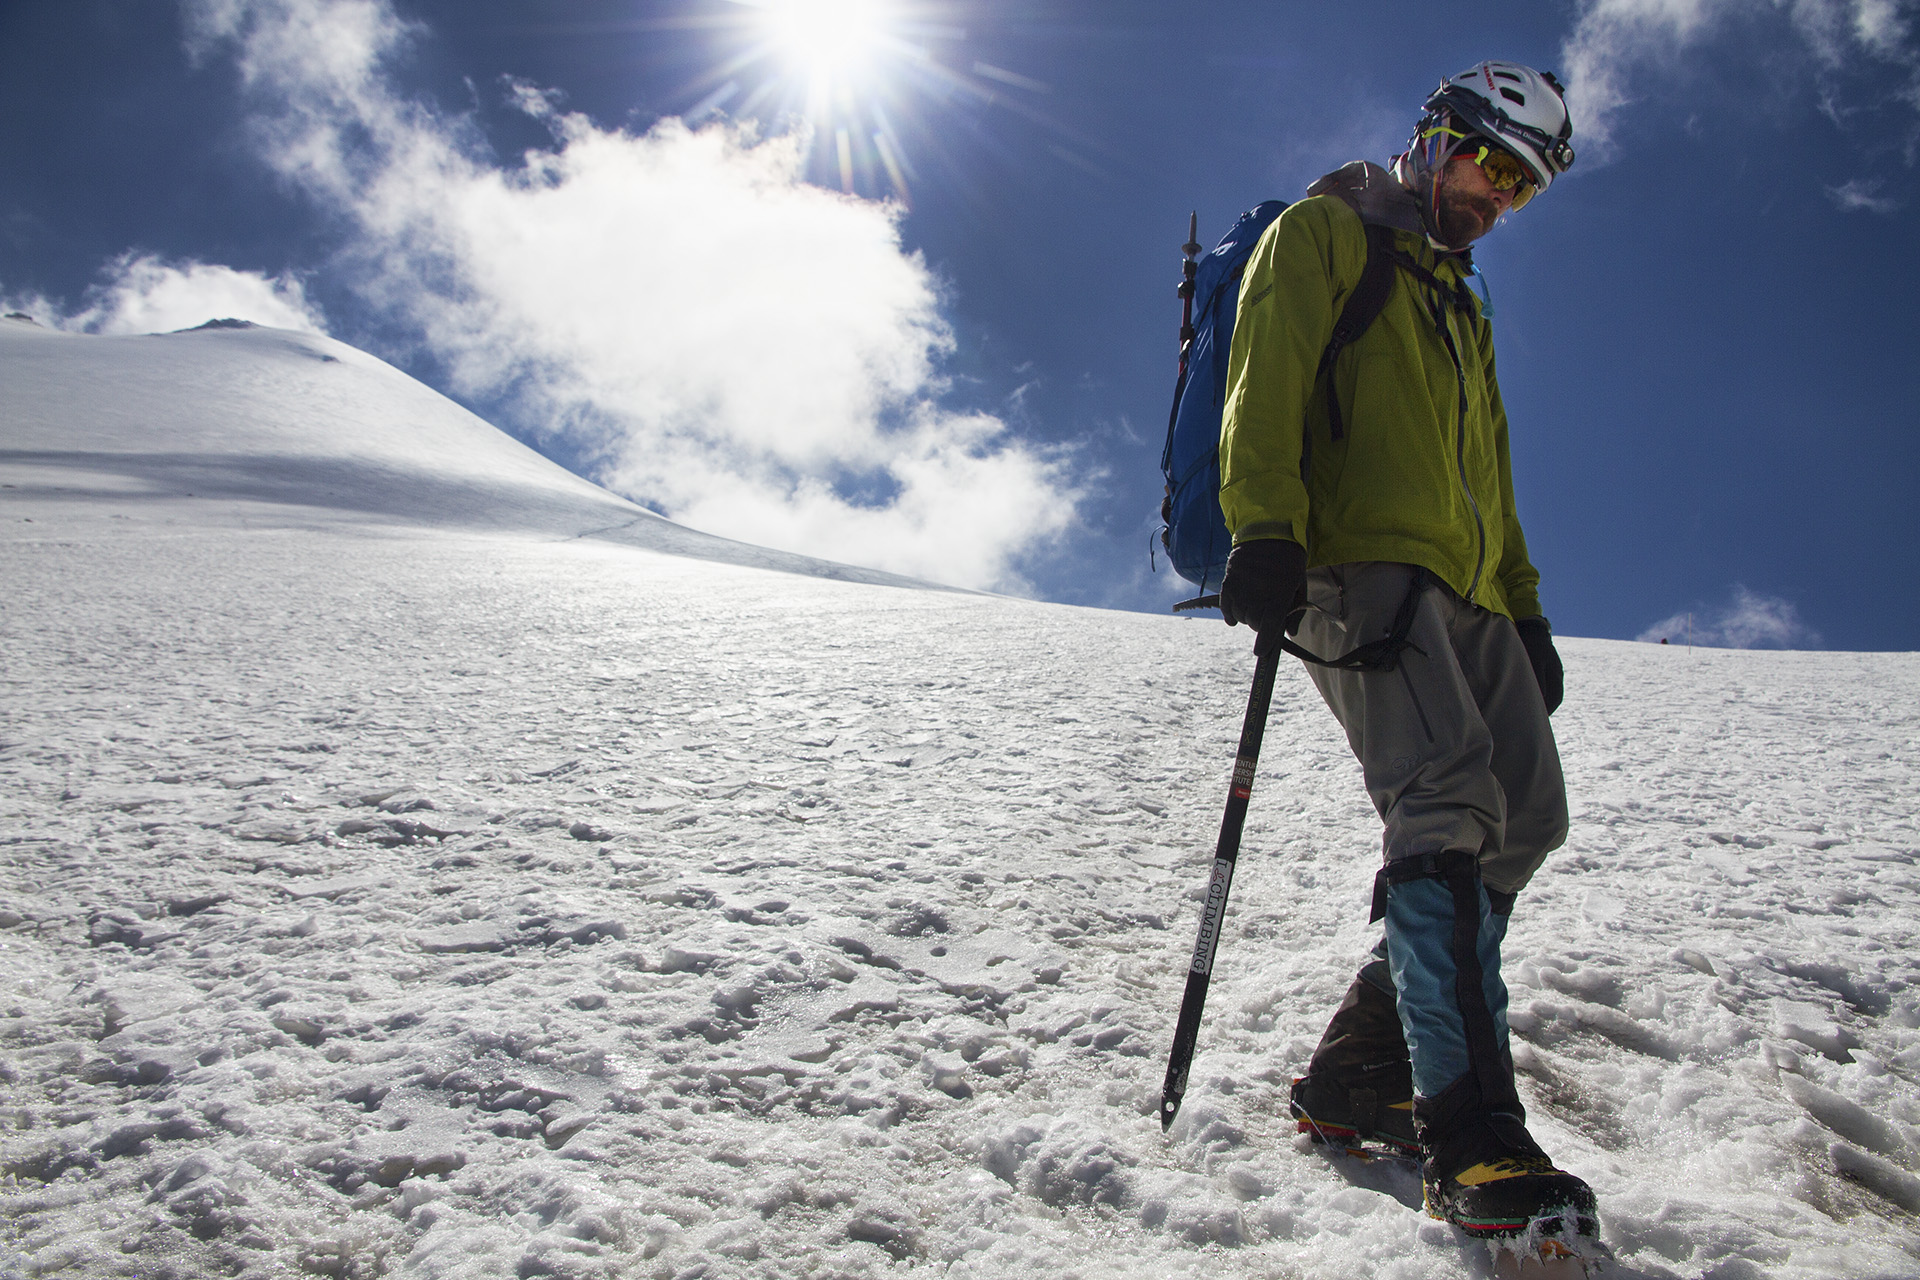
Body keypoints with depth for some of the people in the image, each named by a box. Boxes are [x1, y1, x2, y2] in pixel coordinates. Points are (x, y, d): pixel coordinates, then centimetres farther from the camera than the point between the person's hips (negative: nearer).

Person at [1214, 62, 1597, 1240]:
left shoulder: (1460, 305, 33)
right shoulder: (1324, 236, 9)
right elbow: (1265, 383, -7)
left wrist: (1525, 611, 23)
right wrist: (1265, 530, -22)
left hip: (1464, 593, 9)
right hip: (1361, 565, -9)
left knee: (1523, 821, 1)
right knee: (1447, 801, -24)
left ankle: (1357, 1075, 7)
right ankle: (1471, 1136, -27)